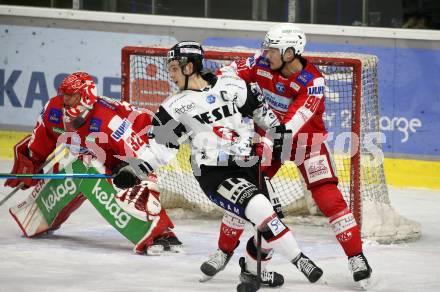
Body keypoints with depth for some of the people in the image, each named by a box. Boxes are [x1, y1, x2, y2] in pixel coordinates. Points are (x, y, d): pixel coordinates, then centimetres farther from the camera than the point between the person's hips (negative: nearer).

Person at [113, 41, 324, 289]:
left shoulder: (232, 87, 2)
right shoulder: (176, 107, 0)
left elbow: (259, 107, 17)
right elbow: (161, 145, 1)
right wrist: (135, 170, -10)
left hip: (246, 167, 4)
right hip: (212, 174, -4)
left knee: (269, 224, 2)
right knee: (262, 211, -24)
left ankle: (252, 270, 26)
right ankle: (299, 260, -15)